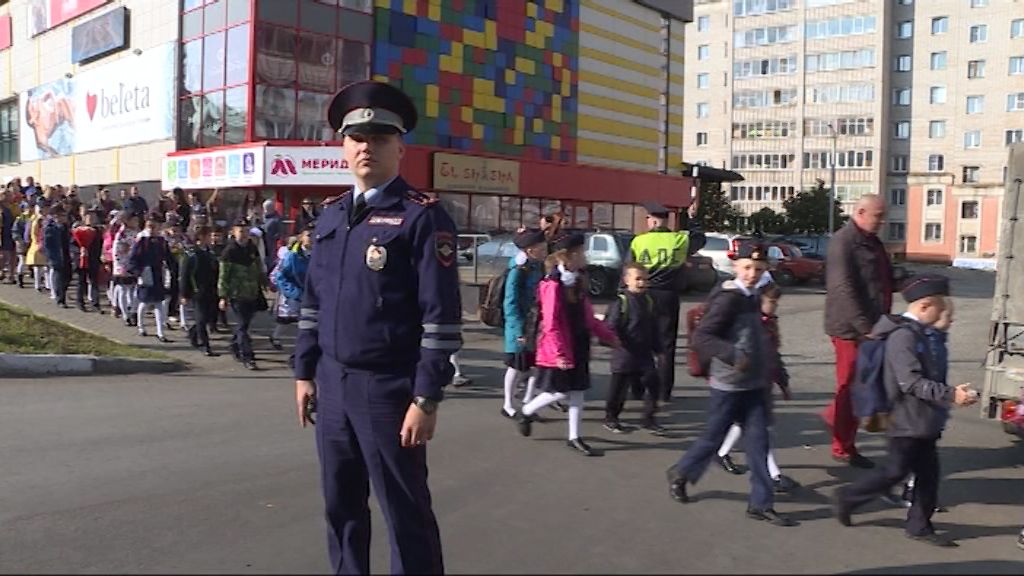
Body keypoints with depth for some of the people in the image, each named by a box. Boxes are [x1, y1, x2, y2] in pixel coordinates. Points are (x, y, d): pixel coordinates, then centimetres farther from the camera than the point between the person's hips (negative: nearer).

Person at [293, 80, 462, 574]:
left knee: (406, 513, 5)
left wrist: (426, 399, -17)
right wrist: (305, 372, 13)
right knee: (341, 506, 18)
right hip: (332, 383, 6)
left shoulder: (423, 216, -10)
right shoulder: (330, 214, 11)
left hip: (389, 388, -6)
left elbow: (441, 315, -14)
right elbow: (313, 300, 16)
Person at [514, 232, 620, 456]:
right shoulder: (553, 286, -19)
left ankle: (574, 437, 19)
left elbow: (588, 317, 16)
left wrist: (609, 336, 16)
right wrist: (559, 353, -25)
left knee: (577, 390, 9)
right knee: (560, 391, 0)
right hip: (557, 350, -8)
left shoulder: (576, 283, 9)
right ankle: (525, 413, 24)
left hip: (578, 347, 8)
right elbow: (551, 325, -21)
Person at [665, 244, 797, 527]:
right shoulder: (727, 299, -16)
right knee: (714, 437, 5)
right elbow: (701, 336, -23)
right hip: (728, 384, -7)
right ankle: (680, 474, 29)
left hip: (754, 384, 7)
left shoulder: (752, 298, 11)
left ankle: (761, 503, 10)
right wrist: (733, 356, -32)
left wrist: (767, 372, 19)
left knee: (758, 440, 4)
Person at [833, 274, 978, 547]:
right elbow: (911, 382, -26)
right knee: (895, 471, -1)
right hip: (908, 420, -10)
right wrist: (950, 394, -28)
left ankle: (920, 526, 22)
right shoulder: (903, 336, -21)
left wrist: (950, 392, 19)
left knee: (928, 473, 12)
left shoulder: (916, 333, 11)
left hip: (922, 421, 10)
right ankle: (846, 498, 14)